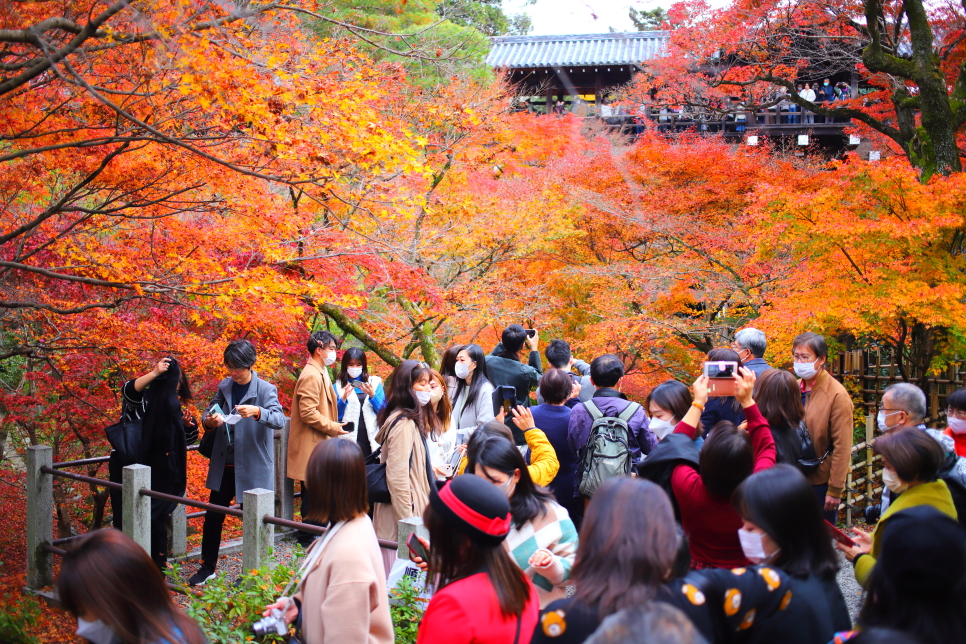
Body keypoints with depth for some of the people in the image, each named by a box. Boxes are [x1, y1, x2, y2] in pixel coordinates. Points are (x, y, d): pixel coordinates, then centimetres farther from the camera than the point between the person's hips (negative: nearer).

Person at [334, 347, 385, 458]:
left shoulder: (375, 383, 10)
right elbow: (335, 416, 3)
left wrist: (372, 395, -11)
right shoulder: (338, 386, 8)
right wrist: (343, 398, -12)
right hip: (348, 440, -1)